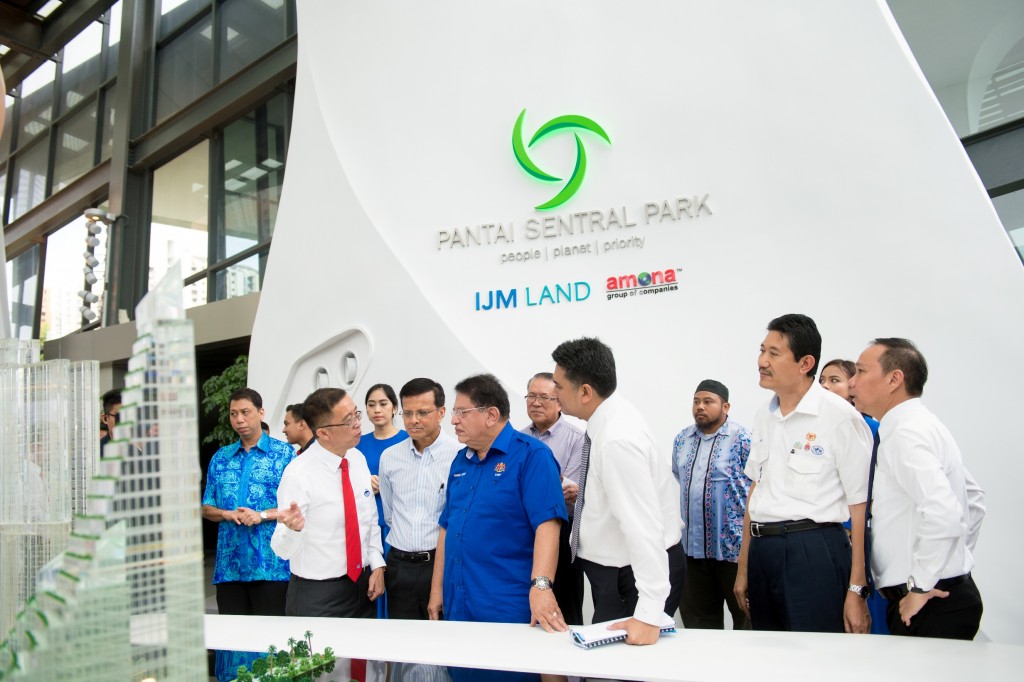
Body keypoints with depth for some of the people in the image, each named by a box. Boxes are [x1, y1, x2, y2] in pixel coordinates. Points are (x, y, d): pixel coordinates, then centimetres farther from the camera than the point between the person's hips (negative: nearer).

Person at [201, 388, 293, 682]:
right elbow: (206, 508, 15)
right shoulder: (220, 458, 13)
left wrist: (262, 515, -15)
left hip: (271, 564, -4)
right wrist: (228, 514, -6)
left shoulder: (285, 453, 0)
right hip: (229, 563, 4)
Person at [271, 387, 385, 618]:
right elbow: (283, 550, -19)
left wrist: (377, 564, 1)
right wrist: (294, 529, -39)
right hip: (317, 595, -6)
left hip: (363, 585, 6)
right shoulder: (299, 475, -20)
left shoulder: (358, 459, -1)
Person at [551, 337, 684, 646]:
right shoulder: (610, 418, 0)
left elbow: (643, 525, -33)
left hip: (636, 573, -9)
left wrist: (649, 614, -34)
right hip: (615, 566, 9)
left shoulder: (618, 438, -29)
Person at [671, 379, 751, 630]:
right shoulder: (681, 440, 9)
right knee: (698, 619, 15)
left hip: (733, 544, -6)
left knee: (746, 618, 6)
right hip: (693, 546, 6)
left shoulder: (743, 440, -11)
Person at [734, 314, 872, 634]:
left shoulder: (840, 416, -10)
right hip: (762, 551, 6)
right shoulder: (764, 417, 10)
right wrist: (743, 568, 17)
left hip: (814, 551, -6)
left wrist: (857, 590, -13)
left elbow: (861, 508, -11)